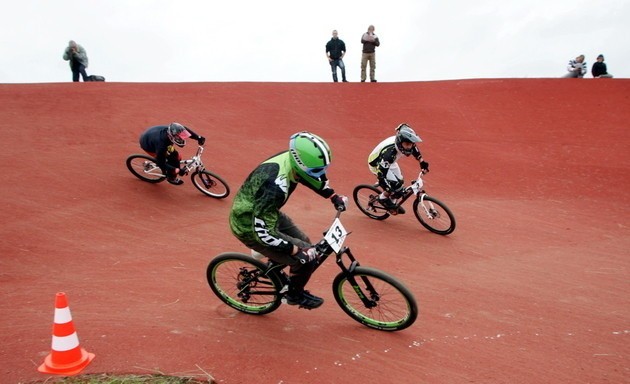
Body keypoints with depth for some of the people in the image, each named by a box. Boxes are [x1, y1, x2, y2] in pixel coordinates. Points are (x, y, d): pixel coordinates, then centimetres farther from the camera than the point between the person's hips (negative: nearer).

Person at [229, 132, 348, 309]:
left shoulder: (293, 159, -13)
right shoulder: (275, 185, -38)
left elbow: (316, 179, 11)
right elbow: (262, 231, -34)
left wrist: (334, 196, 4)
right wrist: (296, 251, -27)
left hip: (264, 214, 8)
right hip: (249, 227, -8)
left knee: (303, 243, 14)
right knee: (306, 258, -8)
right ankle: (295, 295, 17)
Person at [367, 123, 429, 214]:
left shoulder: (404, 143, -23)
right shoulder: (389, 152, -43)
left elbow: (415, 150, 4)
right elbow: (381, 173, -40)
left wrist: (422, 162, 3)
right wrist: (388, 188, -40)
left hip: (390, 162, 7)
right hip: (376, 164, -7)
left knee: (400, 182, 5)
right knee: (396, 185, -18)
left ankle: (392, 202, 28)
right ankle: (383, 199, 7)